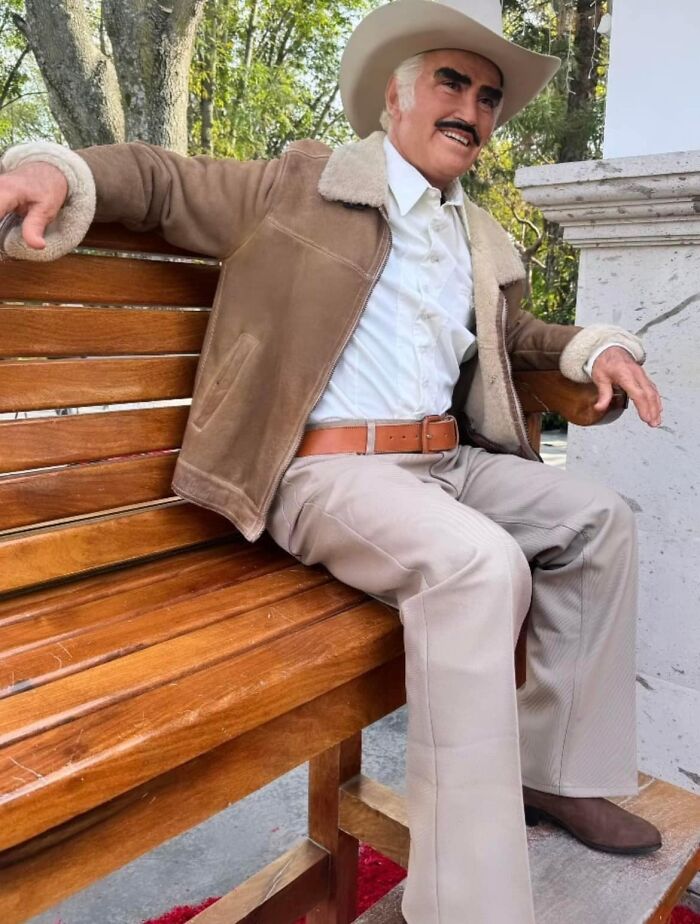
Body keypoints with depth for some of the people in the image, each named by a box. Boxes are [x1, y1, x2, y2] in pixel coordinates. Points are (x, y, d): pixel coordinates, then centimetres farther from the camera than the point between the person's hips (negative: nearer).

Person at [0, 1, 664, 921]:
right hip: (327, 470, -7)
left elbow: (515, 336, 35)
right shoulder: (307, 181, 4)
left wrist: (595, 347, 15)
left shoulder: (484, 241, 21)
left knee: (601, 519, 0)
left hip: (447, 460, 8)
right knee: (480, 563, -31)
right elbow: (165, 180, 5)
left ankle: (559, 767, 10)